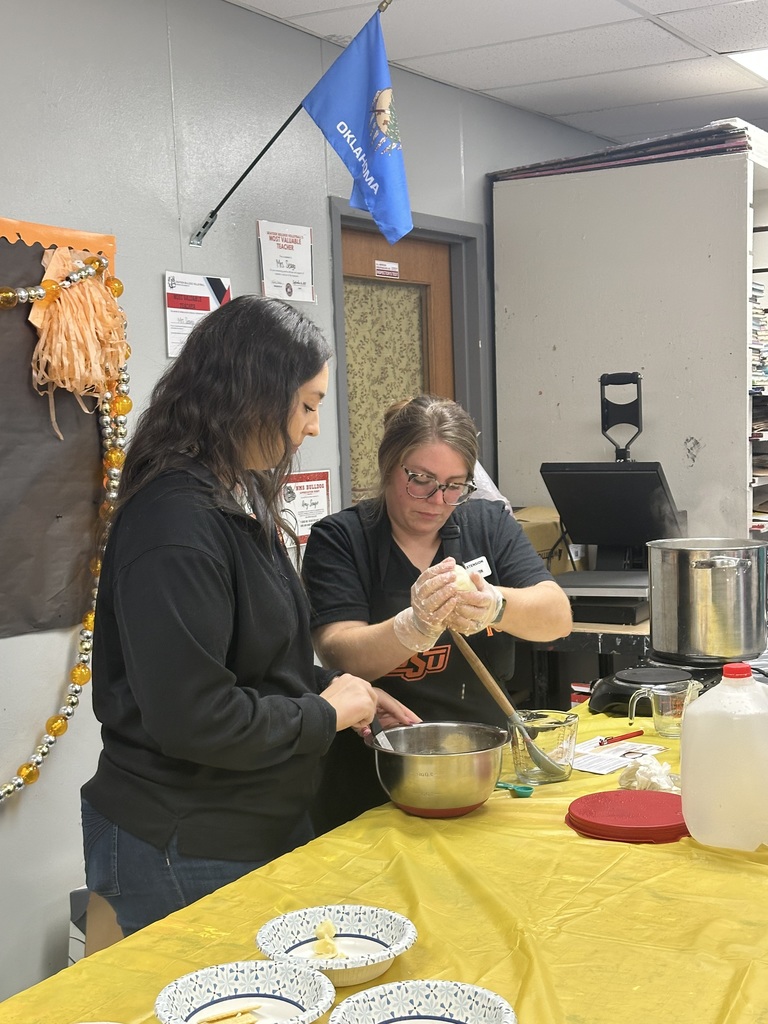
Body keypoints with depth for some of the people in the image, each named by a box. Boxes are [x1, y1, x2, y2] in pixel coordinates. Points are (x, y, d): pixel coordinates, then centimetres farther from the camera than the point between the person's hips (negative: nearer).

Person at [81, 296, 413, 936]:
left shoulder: (237, 500, 9)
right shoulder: (177, 523, -24)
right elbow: (194, 718, -28)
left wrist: (348, 691, 7)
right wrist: (326, 712, -15)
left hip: (255, 829, 10)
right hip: (187, 857, -10)